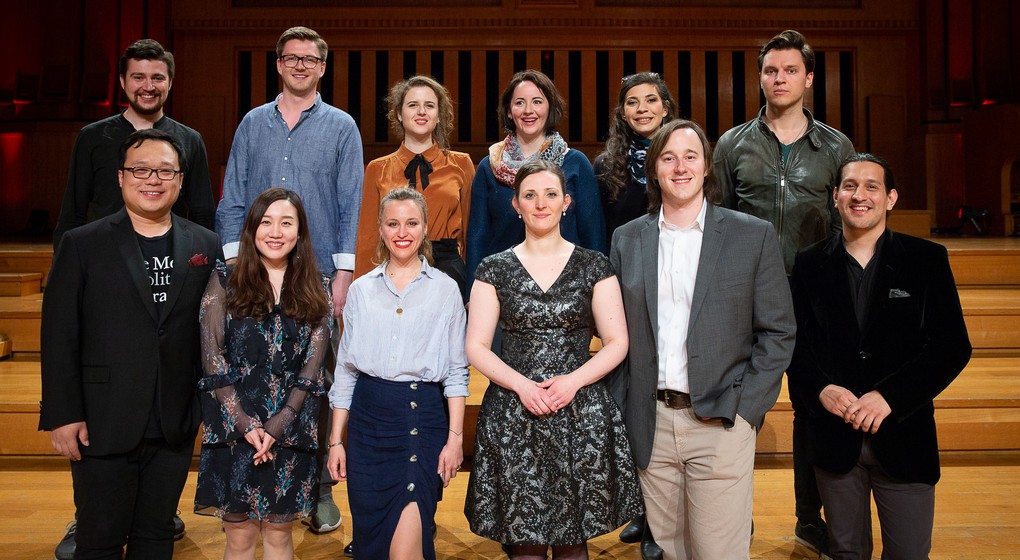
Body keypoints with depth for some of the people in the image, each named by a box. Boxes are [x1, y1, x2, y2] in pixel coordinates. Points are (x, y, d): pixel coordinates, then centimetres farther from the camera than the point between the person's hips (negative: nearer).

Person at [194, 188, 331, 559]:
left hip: (290, 428, 1)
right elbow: (212, 357, -3)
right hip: (234, 427, -1)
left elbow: (313, 366, 0)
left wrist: (277, 426, -11)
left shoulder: (315, 291, 6)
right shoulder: (226, 281, 2)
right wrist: (245, 424, -11)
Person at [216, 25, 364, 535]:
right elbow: (232, 200, 11)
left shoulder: (341, 127, 7)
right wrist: (234, 262, 0)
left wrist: (343, 272, -7)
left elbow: (351, 204, 1)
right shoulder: (253, 124, 13)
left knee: (316, 380, 0)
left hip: (318, 276, -2)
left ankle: (319, 489, 11)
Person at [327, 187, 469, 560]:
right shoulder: (361, 290, 9)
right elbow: (345, 368, 11)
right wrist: (336, 439, 7)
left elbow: (456, 371, 2)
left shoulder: (445, 289, 4)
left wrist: (455, 437, -5)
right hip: (368, 417, 3)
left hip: (424, 416, -3)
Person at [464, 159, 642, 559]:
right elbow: (476, 348, 2)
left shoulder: (593, 266, 5)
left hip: (581, 414, 0)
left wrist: (572, 380, -12)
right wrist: (521, 384, -13)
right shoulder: (494, 269, 5)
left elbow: (617, 342, 3)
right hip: (512, 417, 0)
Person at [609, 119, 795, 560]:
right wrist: (622, 410, 3)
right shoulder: (627, 239, 7)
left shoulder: (754, 235, 0)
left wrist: (740, 409, -8)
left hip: (720, 423, -2)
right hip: (651, 424, 2)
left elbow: (778, 332, 0)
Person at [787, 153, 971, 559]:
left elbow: (953, 346, -5)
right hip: (833, 436, 1)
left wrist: (889, 397, -16)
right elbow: (794, 344, 2)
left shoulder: (927, 260, 0)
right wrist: (821, 390, -17)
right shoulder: (809, 264, 4)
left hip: (903, 434, -1)